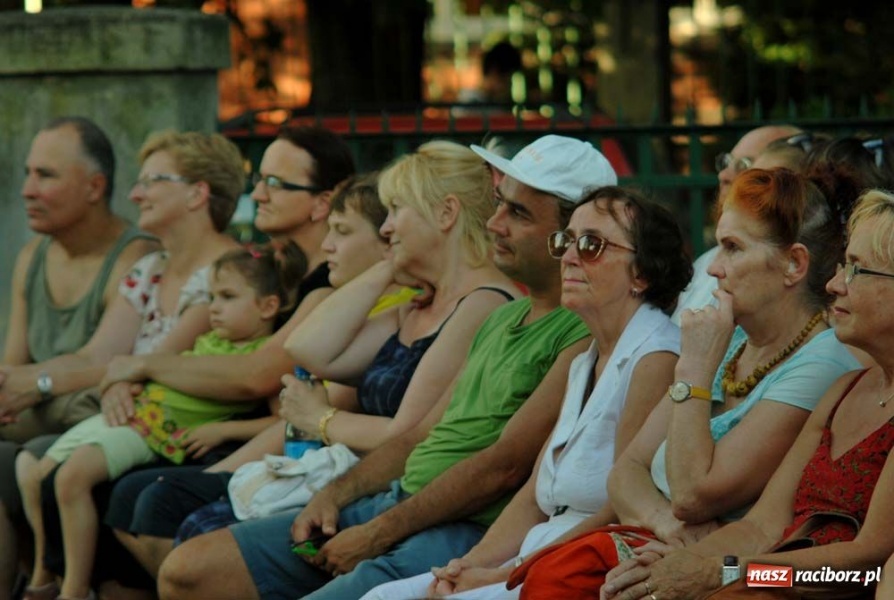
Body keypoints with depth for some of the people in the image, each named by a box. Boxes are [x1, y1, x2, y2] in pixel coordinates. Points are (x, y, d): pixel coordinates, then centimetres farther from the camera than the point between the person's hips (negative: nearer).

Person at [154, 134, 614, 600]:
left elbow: (504, 466, -17)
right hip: (392, 500, 10)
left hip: (464, 531, -10)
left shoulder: (582, 336, -11)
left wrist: (378, 533, -14)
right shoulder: (503, 318, 21)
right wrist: (333, 496, 6)